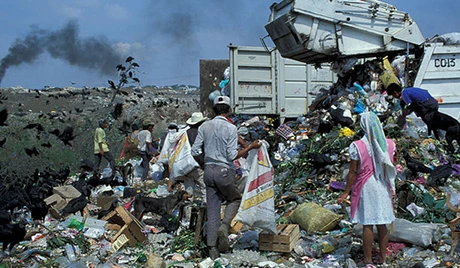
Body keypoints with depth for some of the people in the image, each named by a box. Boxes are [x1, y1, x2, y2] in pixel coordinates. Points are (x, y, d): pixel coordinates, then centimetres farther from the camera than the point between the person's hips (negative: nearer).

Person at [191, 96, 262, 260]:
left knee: (212, 209, 9)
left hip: (209, 170, 4)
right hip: (224, 171, -4)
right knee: (235, 199, 20)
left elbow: (195, 151, 3)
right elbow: (232, 155, -14)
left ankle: (212, 248, 9)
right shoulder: (230, 128, -10)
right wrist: (250, 147, -4)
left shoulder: (204, 126, 4)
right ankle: (224, 226, -6)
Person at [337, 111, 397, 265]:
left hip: (366, 187, -4)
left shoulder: (357, 146, -14)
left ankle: (368, 259, 10)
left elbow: (353, 172, -12)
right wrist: (392, 189, 20)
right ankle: (382, 257, 22)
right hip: (383, 187, 4)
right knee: (382, 224, 12)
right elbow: (391, 169, 8)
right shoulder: (389, 144, 0)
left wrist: (346, 192, -4)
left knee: (367, 224, 2)